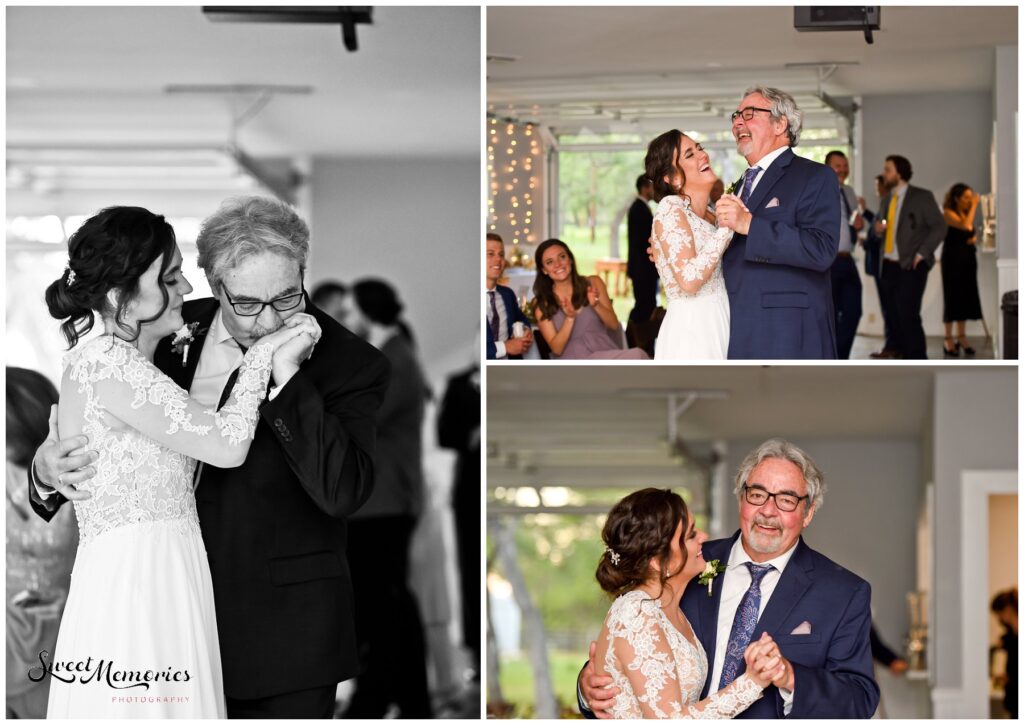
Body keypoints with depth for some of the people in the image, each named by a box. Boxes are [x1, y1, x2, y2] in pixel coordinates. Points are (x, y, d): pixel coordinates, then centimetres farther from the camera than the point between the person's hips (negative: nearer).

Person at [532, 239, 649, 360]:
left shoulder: (593, 283, 10)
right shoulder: (541, 303, 5)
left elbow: (614, 325, 7)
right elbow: (556, 349, -2)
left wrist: (596, 305, -12)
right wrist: (570, 318, -18)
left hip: (608, 355, 4)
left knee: (638, 355, -34)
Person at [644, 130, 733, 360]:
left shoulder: (710, 216, 14)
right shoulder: (671, 207, -10)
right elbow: (689, 279, -21)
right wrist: (726, 227, -17)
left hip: (717, 329, 8)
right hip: (691, 330, -8)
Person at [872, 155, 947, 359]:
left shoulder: (922, 197, -2)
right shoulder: (887, 200, 18)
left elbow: (939, 227, -4)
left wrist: (922, 253, -10)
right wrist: (878, 229, 3)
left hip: (911, 266, -7)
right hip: (889, 266, 7)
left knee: (908, 315, -14)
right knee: (894, 317, 3)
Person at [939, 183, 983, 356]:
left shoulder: (966, 212, 11)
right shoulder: (948, 212, -11)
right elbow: (966, 226, -26)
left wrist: (974, 238, -2)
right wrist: (974, 206, -18)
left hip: (968, 257, 7)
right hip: (953, 257, -7)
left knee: (967, 296, 7)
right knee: (952, 296, -5)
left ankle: (962, 337, 13)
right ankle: (948, 340, 0)